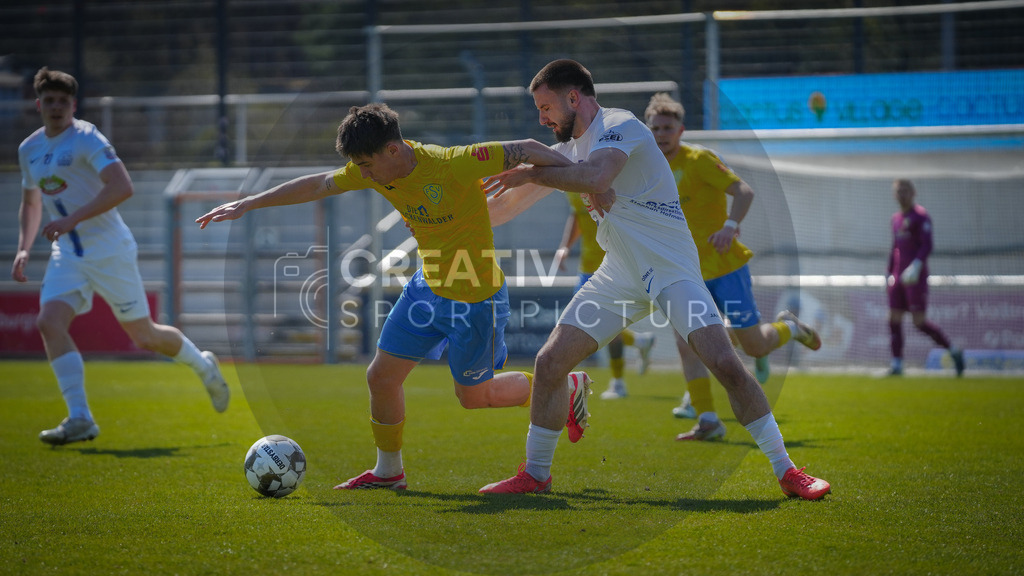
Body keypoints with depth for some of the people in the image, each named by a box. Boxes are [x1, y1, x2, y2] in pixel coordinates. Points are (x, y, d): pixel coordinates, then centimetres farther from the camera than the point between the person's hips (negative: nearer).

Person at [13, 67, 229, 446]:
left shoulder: (85, 138, -14)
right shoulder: (29, 149, 9)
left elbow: (122, 187, -28)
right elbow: (30, 203, 25)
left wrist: (72, 219, -34)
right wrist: (23, 249, 10)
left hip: (109, 251, -6)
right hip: (67, 255, 6)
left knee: (144, 336, 3)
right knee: (49, 322, -18)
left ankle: (203, 366, 33)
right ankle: (80, 419, -18)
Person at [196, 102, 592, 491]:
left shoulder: (452, 165, -30)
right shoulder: (375, 170, -8)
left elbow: (526, 150, -25)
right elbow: (317, 185, 6)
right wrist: (247, 205, 9)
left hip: (476, 299, -7)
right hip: (429, 285, 7)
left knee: (474, 396, 9)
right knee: (381, 376, 5)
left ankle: (566, 386, 33)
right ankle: (388, 471, 28)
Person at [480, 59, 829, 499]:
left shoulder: (620, 126, -14)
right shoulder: (569, 148, 12)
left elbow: (594, 176, -34)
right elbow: (507, 205, 21)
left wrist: (528, 173, -24)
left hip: (673, 269, -7)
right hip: (619, 276, 7)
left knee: (725, 364, -18)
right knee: (549, 362, -4)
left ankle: (786, 471, -7)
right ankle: (535, 474, 10)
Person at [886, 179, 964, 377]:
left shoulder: (921, 216, -6)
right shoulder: (896, 218, 18)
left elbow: (927, 246, -16)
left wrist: (915, 266, -28)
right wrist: (889, 274, 21)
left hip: (916, 277, -8)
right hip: (899, 276, 8)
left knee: (920, 321, -11)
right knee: (894, 320, -1)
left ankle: (954, 351, 2)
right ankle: (896, 364, 1)